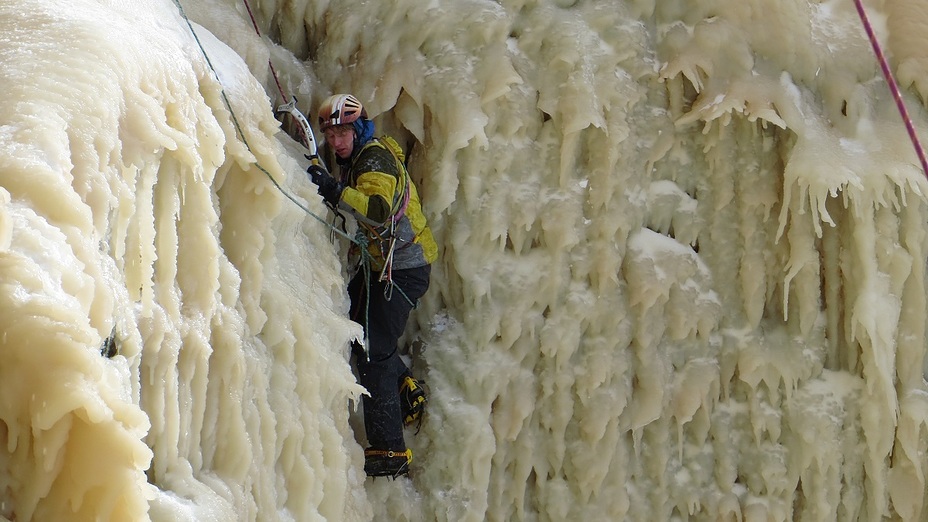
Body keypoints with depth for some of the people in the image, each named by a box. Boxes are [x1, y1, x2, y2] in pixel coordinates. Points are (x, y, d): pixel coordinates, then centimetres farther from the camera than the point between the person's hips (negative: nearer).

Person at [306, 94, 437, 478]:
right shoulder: (356, 157, 11)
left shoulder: (375, 158, -20)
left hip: (403, 269, -10)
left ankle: (389, 450, -10)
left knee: (373, 351, -12)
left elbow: (379, 211, -39)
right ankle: (406, 389, 28)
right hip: (381, 263, 10)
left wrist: (335, 190, -49)